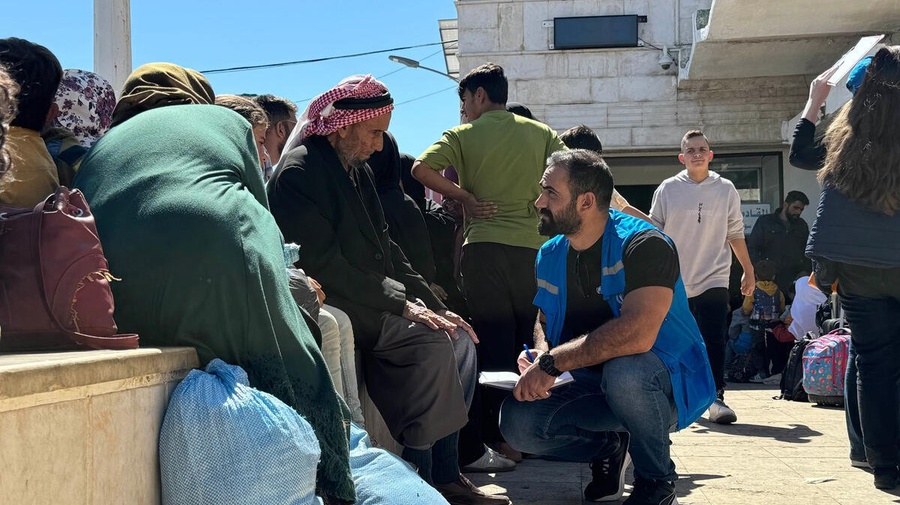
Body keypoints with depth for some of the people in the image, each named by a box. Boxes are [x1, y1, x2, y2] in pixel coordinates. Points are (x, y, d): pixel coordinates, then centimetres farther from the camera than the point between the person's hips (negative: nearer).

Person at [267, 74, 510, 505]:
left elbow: (384, 248, 19)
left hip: (369, 303, 10)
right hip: (331, 307, -9)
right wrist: (400, 304, -21)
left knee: (457, 337, -1)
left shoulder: (358, 171, 16)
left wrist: (432, 305, 8)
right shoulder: (299, 171, -13)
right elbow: (323, 264, -21)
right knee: (431, 344, -22)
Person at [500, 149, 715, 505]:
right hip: (597, 384, 6)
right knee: (517, 423, -18)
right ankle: (608, 448, 12)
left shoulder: (643, 245, -21)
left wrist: (552, 362, -30)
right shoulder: (550, 256, 2)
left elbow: (637, 334, -35)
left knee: (622, 370, -40)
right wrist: (540, 353, -11)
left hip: (669, 384, -5)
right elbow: (544, 320, 15)